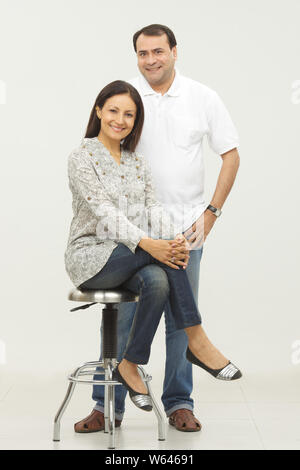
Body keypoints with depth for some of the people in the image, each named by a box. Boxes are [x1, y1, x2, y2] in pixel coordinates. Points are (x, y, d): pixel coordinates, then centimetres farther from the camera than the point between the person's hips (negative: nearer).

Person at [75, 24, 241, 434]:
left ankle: (179, 403, 19)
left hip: (185, 229, 1)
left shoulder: (203, 98, 3)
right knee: (122, 316, 0)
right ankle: (108, 406, 11)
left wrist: (211, 213, -1)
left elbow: (231, 156, 7)